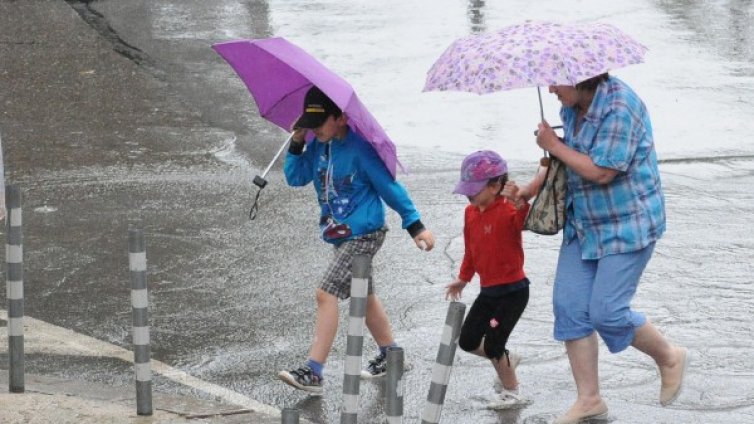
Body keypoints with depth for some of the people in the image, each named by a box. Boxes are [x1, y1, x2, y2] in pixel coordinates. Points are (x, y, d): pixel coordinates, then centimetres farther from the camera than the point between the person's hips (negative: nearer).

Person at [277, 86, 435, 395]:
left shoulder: (359, 148, -18)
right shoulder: (318, 146, 3)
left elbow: (389, 187, -13)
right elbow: (295, 178, 7)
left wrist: (416, 226, -12)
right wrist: (297, 144, -8)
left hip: (364, 234, -9)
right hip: (341, 236, 9)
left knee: (326, 293, -17)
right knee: (364, 297, 20)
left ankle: (313, 373, -19)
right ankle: (390, 356, 38)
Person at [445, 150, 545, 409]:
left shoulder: (508, 211, -19)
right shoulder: (471, 212, 4)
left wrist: (520, 200, -57)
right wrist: (463, 278, 29)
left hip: (512, 291, -8)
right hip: (488, 290, 8)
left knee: (493, 346, -5)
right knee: (467, 341, 11)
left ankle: (512, 395, 15)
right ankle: (506, 361, 36)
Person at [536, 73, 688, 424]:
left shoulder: (619, 106, -23)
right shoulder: (572, 108, 5)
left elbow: (601, 171, -26)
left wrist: (554, 146, -16)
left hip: (627, 225, -8)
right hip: (584, 224, 9)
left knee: (607, 312, -9)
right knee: (569, 306, 1)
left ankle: (670, 358, 18)